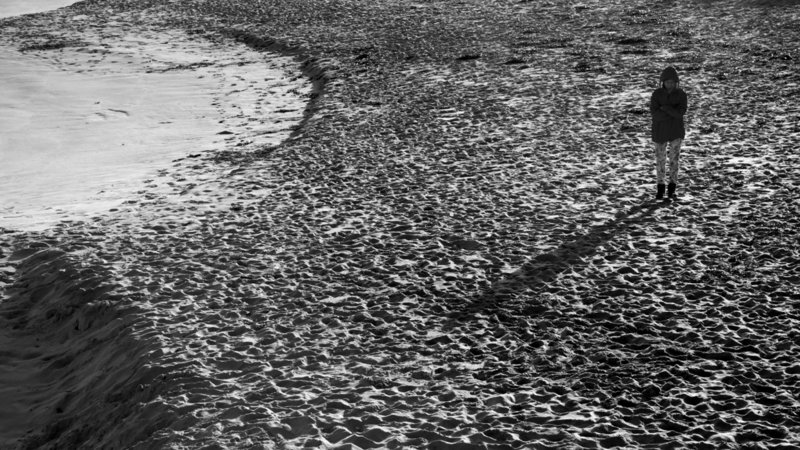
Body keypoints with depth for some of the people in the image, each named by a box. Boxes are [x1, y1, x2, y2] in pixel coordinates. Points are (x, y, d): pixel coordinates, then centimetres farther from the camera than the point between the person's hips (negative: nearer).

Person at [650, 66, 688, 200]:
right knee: (660, 159, 7)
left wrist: (664, 108, -21)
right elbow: (655, 113, -20)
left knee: (674, 158, -6)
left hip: (676, 132, 0)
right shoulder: (657, 94, -8)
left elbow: (681, 112, -19)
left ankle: (672, 189, 0)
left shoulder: (681, 94, -6)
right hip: (660, 132, 0)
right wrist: (673, 112, -21)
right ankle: (660, 187, 21)